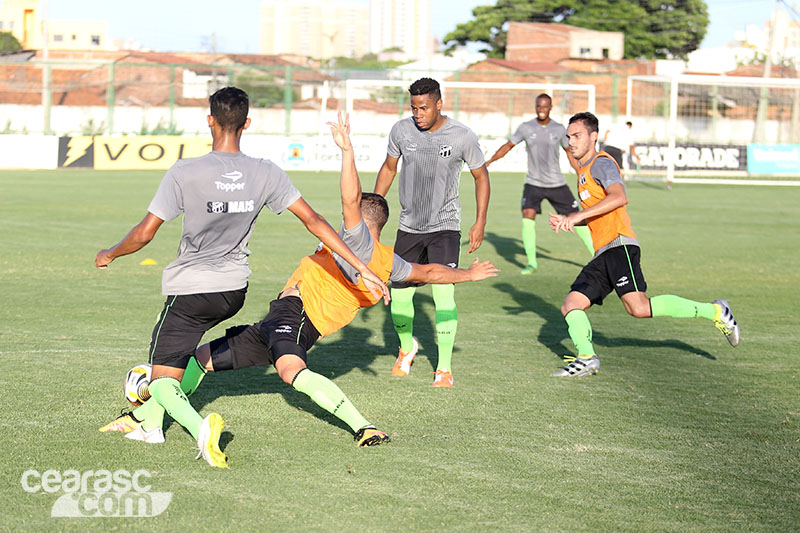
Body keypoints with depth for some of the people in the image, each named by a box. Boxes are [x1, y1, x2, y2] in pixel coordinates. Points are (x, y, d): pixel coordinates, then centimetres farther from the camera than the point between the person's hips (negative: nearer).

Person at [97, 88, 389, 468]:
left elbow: (144, 233, -13)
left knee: (163, 380, 1)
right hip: (234, 290, 5)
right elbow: (313, 220, -4)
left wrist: (109, 255, 8)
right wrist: (362, 269, 0)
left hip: (190, 290, -5)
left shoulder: (184, 173, -16)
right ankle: (147, 420, 36)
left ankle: (199, 426, -29)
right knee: (177, 346, 32)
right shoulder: (266, 174, -6)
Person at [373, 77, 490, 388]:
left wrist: (480, 223, -3)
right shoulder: (401, 131, -4)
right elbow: (389, 168, 13)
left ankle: (444, 368, -8)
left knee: (443, 292, -17)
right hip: (409, 226, 3)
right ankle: (407, 347, 34)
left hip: (445, 226, -3)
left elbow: (481, 176, 2)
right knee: (399, 295, 4)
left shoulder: (462, 137, -11)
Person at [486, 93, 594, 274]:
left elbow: (569, 152, 12)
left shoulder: (559, 129, 0)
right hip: (533, 183, 0)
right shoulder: (525, 128, -1)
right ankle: (531, 262, -8)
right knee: (528, 217, -18)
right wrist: (489, 161, -7)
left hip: (556, 184, 0)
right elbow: (508, 145, 5)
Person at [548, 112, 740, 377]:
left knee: (638, 308, -23)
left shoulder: (601, 163, -3)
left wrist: (577, 216, -23)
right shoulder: (583, 171, 27)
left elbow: (618, 197, -22)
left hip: (619, 245, -10)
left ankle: (714, 311, -15)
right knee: (570, 306, -1)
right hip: (602, 255, 10)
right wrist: (565, 221, 21)